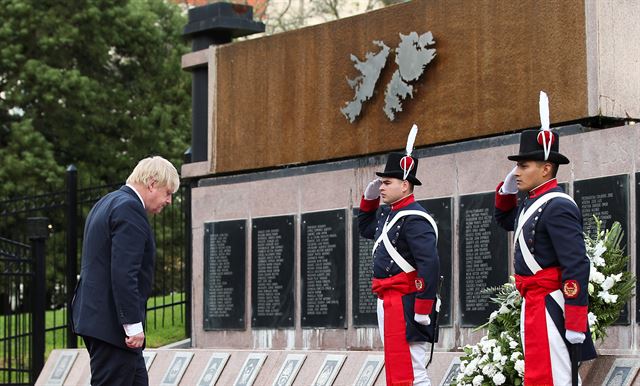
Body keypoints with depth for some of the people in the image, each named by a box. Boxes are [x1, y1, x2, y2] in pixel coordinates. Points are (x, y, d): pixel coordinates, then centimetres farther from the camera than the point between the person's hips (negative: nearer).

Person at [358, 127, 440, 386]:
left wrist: (423, 308, -24)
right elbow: (366, 229, 36)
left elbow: (430, 264, -23)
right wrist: (369, 198, 20)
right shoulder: (388, 214, 15)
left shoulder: (414, 219, -15)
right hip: (387, 303, 11)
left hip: (405, 306, -11)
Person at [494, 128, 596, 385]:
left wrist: (575, 323, -25)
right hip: (533, 304, 10)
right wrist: (507, 190, 15)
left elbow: (576, 266, -22)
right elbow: (505, 220, 35)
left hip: (549, 306, -10)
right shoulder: (532, 203, 13)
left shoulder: (557, 207, -16)